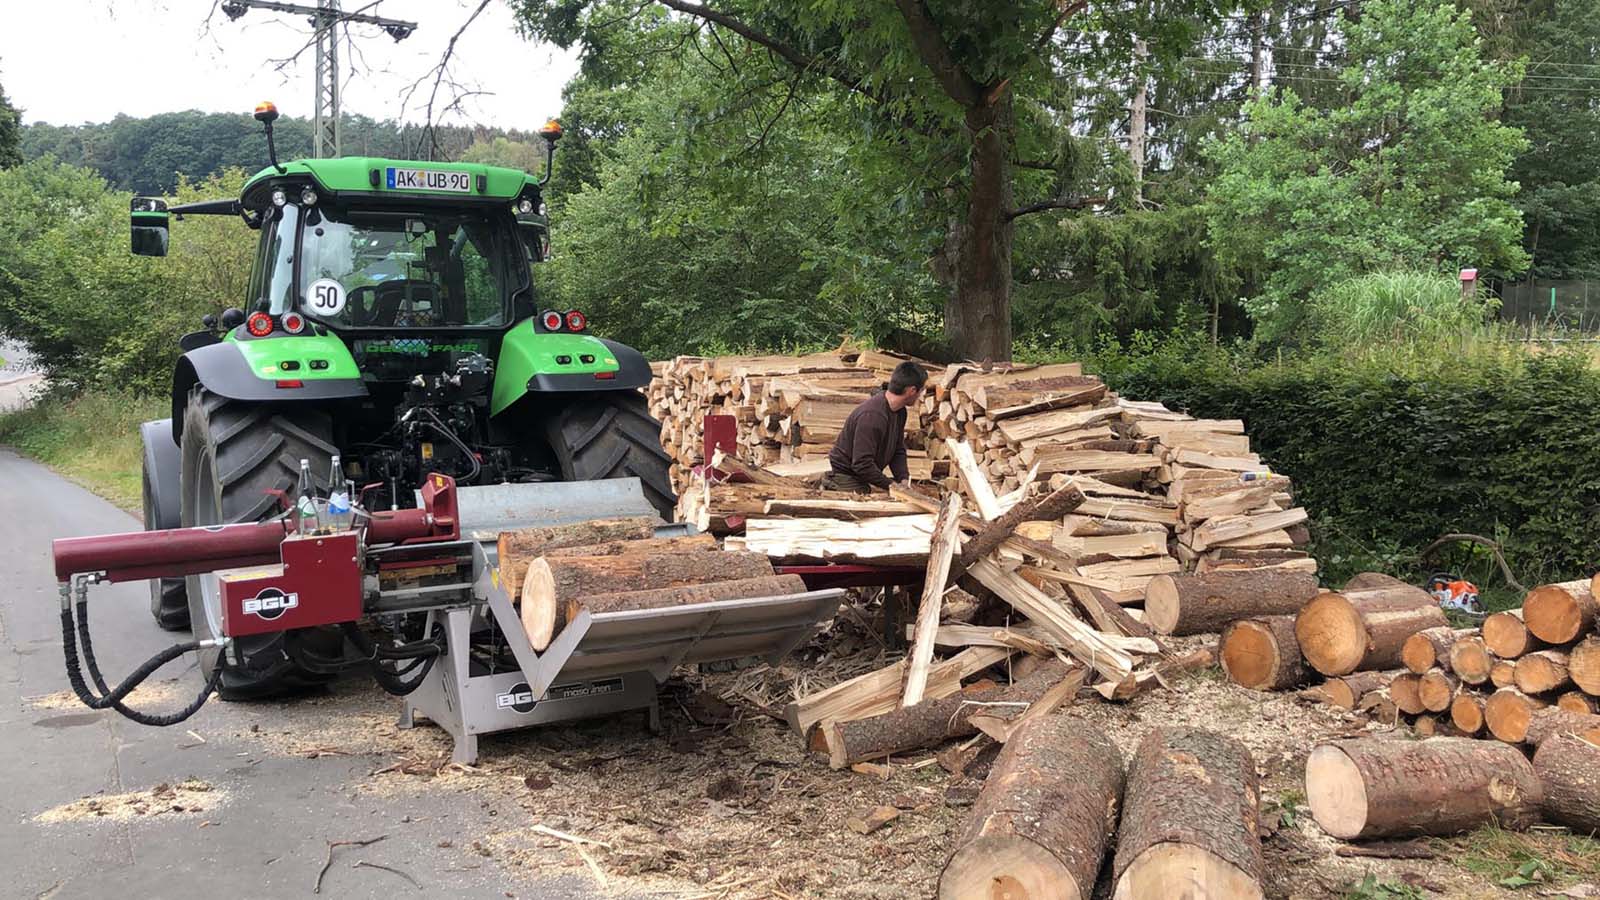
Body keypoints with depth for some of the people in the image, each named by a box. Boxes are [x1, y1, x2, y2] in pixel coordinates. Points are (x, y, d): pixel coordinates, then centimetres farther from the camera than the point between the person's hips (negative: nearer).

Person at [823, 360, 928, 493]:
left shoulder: (900, 412, 2)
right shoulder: (872, 415, -29)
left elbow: (898, 451, 9)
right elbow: (862, 464, -29)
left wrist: (904, 479, -7)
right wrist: (890, 485, -22)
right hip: (846, 480, -9)